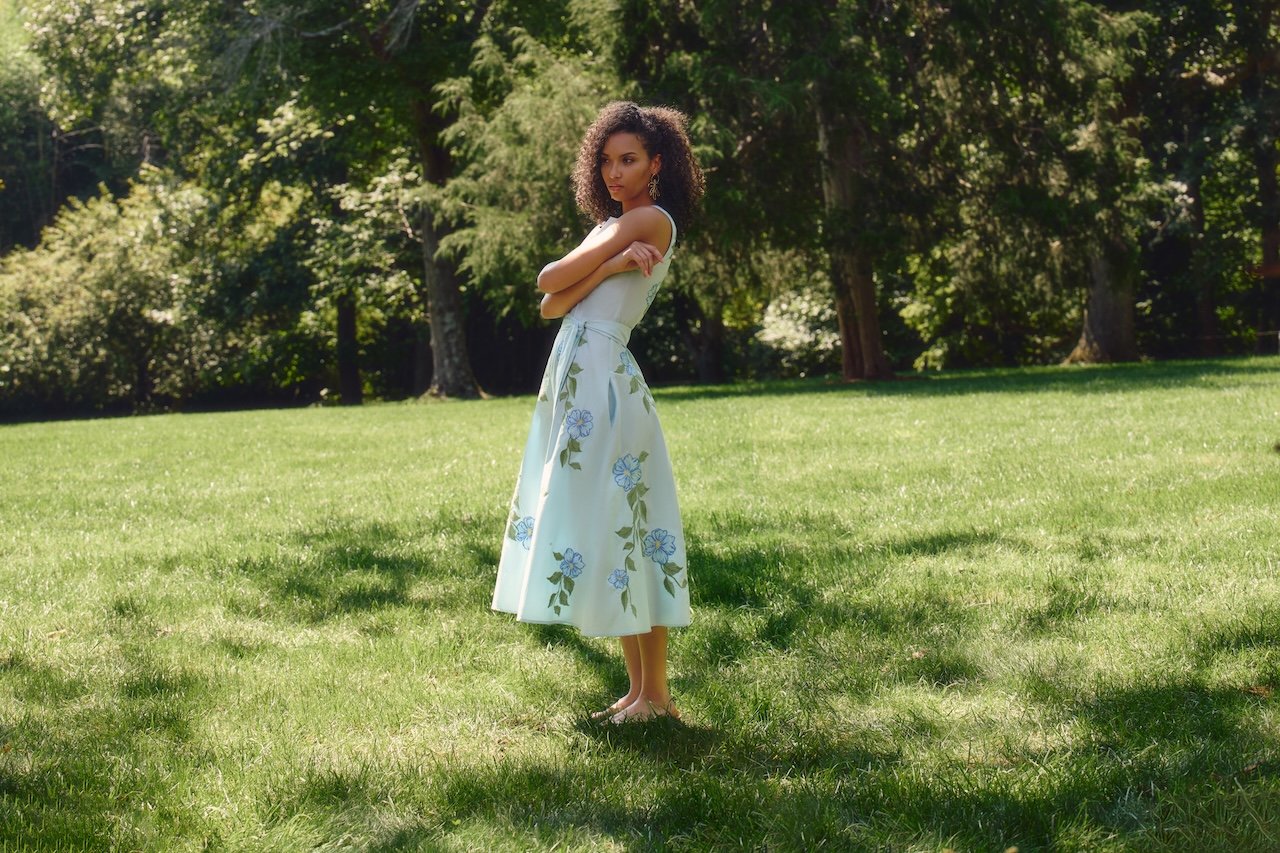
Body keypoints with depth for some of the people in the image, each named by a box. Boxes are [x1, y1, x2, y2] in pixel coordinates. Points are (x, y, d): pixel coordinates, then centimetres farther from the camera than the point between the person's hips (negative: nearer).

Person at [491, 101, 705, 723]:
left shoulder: (651, 219, -7)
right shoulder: (616, 227, 20)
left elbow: (550, 282, -10)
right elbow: (550, 307, 5)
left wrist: (598, 262, 8)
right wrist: (612, 266, -6)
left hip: (601, 377, -9)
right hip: (575, 375, 9)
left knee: (619, 530, -7)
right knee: (613, 532, 10)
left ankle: (655, 695, -2)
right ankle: (639, 689, 14)